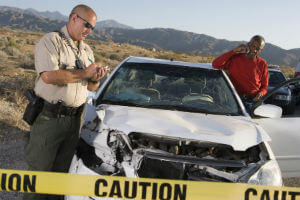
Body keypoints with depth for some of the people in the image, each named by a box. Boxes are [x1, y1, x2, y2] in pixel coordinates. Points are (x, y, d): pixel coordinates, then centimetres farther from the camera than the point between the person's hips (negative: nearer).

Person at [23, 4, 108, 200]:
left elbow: (91, 87, 20)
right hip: (49, 116, -6)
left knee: (61, 171, 13)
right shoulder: (51, 41, -5)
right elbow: (49, 76, -22)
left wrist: (96, 79, -4)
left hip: (75, 118, 6)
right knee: (40, 171, -1)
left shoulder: (87, 50, 16)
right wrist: (84, 73, -14)